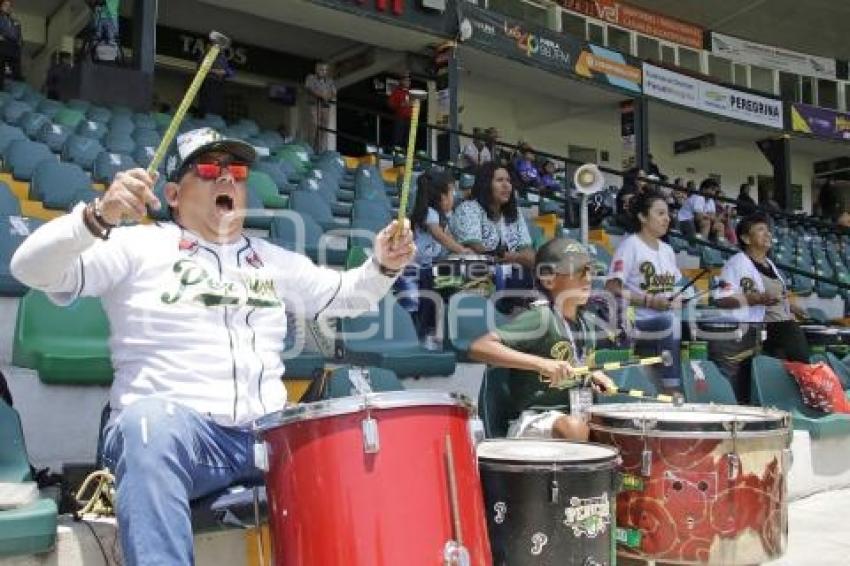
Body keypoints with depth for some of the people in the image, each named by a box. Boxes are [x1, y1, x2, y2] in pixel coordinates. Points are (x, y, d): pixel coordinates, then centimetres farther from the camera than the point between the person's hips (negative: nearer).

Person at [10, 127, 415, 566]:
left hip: (268, 433, 5)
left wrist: (383, 265, 6)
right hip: (171, 428, -4)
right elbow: (33, 269, -5)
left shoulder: (273, 259, 21)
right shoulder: (139, 245, 5)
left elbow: (345, 294, 27)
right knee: (148, 419, -39)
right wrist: (99, 216, -24)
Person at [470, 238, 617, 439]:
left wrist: (594, 376, 4)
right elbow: (479, 348, -27)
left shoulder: (586, 322, 9)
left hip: (577, 414, 8)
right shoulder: (540, 318, -15)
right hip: (533, 420, -8)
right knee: (575, 428, -35)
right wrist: (541, 363, -33)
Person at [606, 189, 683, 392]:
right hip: (645, 331, -7)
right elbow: (612, 290, -17)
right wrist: (649, 301, -23)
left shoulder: (667, 250, 15)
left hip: (671, 329, 7)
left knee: (672, 389, 7)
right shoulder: (630, 245, -8)